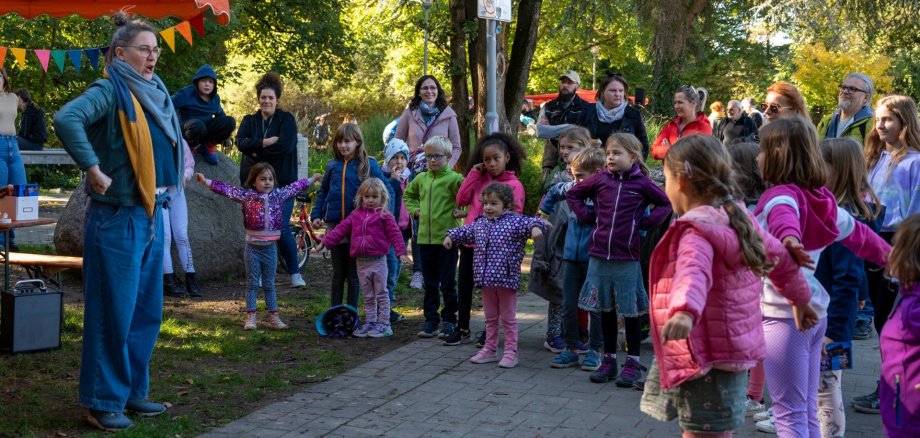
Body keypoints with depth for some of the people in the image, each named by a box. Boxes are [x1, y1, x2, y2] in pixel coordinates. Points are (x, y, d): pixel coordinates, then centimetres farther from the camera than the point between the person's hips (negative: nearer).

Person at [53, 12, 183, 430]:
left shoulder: (154, 94, 12)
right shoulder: (110, 90, -13)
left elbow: (166, 145, 29)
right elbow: (66, 119, -32)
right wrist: (94, 170, -26)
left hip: (151, 215, 8)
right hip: (117, 218, -8)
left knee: (146, 311, 14)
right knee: (113, 312, -2)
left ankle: (132, 391, 26)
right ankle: (101, 402, 8)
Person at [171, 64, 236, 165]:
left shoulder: (215, 98, 5)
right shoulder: (186, 94, -14)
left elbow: (220, 114, 21)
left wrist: (226, 130, 6)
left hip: (206, 130, 5)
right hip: (188, 130, -5)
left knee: (229, 121, -19)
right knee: (197, 125, -43)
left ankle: (209, 146, 2)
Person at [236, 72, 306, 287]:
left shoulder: (286, 119, 1)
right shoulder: (249, 121, 11)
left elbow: (286, 145, -15)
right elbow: (241, 142, -7)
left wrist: (257, 152, -10)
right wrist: (266, 143, -21)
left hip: (282, 183, -3)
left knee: (282, 228, -9)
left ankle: (294, 273, 6)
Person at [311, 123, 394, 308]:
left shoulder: (368, 165, -5)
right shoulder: (332, 166, 6)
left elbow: (388, 191, -4)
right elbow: (323, 192, 17)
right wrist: (316, 215, 6)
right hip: (335, 225, 3)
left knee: (354, 275, 7)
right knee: (338, 274, 12)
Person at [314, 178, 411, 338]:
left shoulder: (385, 216, -5)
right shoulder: (356, 216, 8)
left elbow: (395, 234, -9)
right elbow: (341, 229, 8)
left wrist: (401, 252, -17)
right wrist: (324, 242, 4)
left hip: (378, 260, -5)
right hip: (361, 261, 5)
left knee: (381, 294, 3)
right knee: (368, 296, 13)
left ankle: (384, 323, 7)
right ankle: (369, 322, 20)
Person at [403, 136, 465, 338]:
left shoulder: (454, 178, -10)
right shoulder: (421, 178, 9)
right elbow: (408, 194, 27)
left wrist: (461, 211, -14)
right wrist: (415, 210, 14)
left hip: (447, 238, -6)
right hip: (425, 237, 6)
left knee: (448, 283, 3)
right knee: (430, 284, 12)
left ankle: (449, 320, 14)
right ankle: (431, 321, 18)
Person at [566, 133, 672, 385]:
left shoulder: (641, 183, -3)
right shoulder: (600, 180, 3)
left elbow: (666, 202, 7)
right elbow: (573, 194, 16)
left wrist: (647, 222, -3)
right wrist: (586, 215, 6)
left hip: (627, 259, -3)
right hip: (599, 256, 3)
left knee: (630, 311, 5)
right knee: (606, 310, 11)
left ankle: (633, 364, 14)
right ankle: (609, 360, 22)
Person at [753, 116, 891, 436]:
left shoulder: (781, 196, -12)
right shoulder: (821, 199, 11)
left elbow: (784, 216, -37)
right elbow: (858, 235, 27)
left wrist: (788, 238, -59)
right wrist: (888, 255, 45)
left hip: (784, 314, -8)